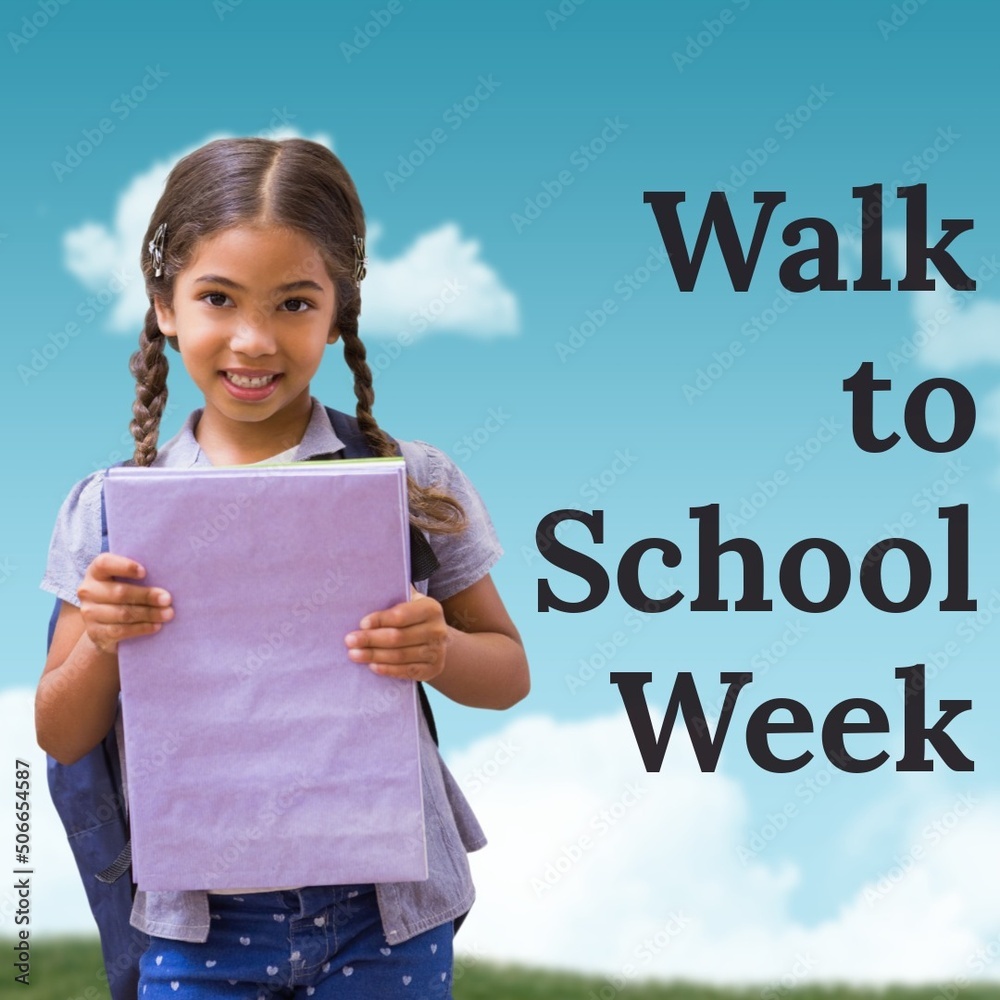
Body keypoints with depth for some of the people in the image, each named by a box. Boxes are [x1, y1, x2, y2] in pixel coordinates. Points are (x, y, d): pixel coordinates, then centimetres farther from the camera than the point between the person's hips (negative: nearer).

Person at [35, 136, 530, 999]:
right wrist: (100, 641, -17)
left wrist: (439, 650, -18)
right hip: (199, 923, 1)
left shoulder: (410, 484, -5)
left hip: (382, 919, -1)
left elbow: (509, 674, 4)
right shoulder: (110, 511, -2)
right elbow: (63, 738, 4)